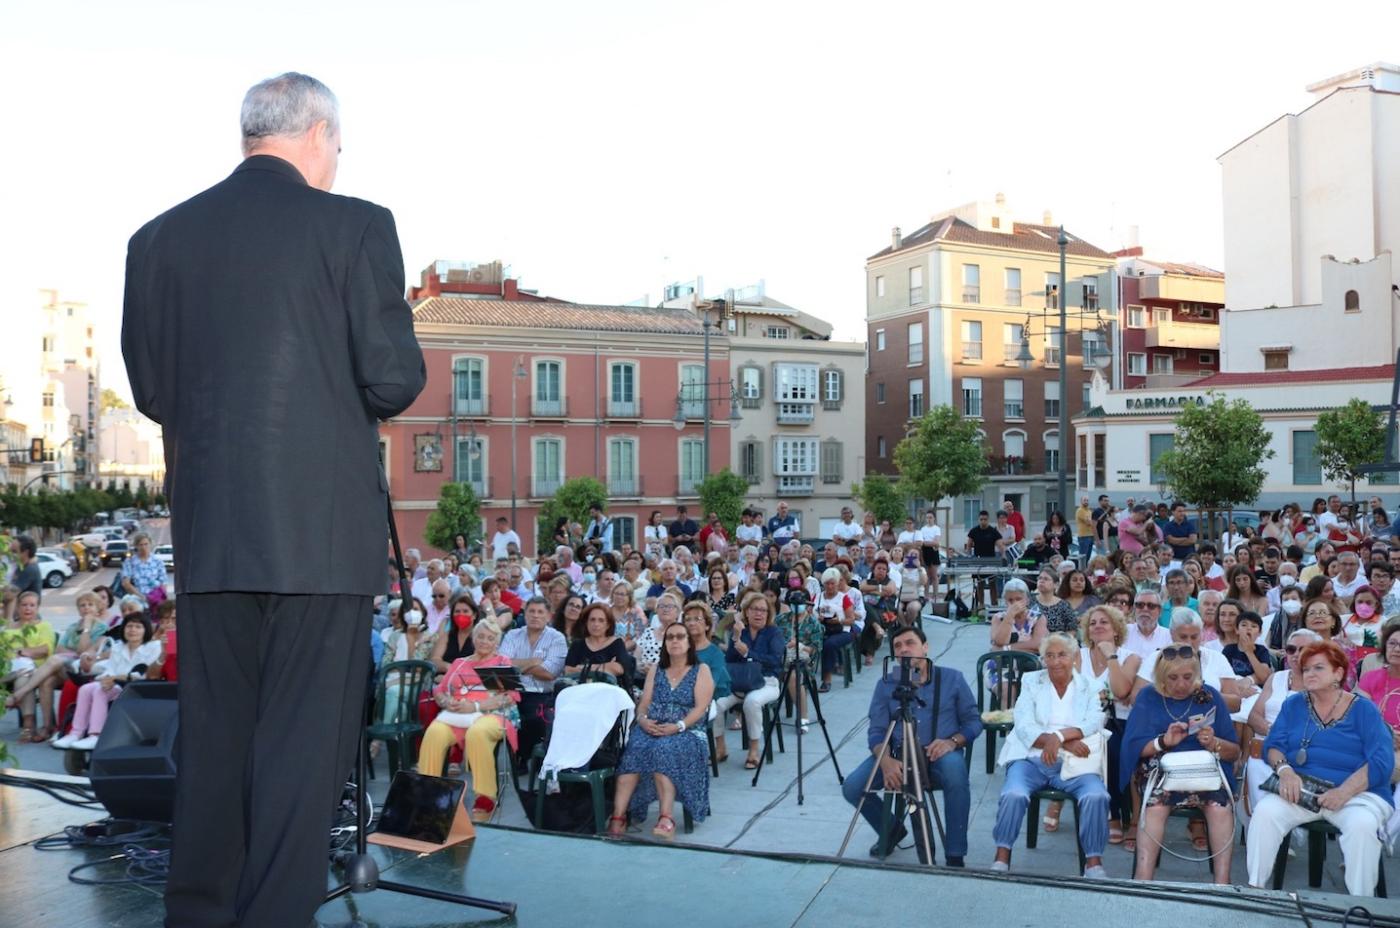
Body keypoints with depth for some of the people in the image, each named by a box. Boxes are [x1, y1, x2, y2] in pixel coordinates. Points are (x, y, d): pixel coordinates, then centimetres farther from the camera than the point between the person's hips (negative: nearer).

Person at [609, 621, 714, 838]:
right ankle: (618, 816, -38)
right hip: (652, 728, 3)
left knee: (662, 749, -37)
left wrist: (678, 726, -19)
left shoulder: (701, 670, 10)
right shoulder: (656, 669, 23)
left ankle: (666, 818, -43)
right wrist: (643, 719, -9)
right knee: (635, 748, -31)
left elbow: (701, 707, -3)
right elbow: (644, 703, 14)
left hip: (686, 732, -3)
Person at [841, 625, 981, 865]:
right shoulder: (885, 684, 7)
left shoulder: (952, 679, 4)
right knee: (852, 787, -18)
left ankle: (954, 856, -22)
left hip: (940, 755, -2)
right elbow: (876, 731, 1)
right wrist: (886, 761, -21)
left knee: (956, 774, -37)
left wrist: (952, 741, -17)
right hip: (897, 754, 2)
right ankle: (892, 829, 14)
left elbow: (973, 721, 4)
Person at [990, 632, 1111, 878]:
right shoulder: (1031, 681, 11)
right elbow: (1024, 726, -2)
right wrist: (1068, 743, -14)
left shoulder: (1089, 687, 12)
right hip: (1032, 758, 0)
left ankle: (1094, 861, -12)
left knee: (1096, 796, -29)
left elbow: (1094, 723, -5)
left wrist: (1059, 736, -21)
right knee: (1013, 794, -29)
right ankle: (1002, 858, -14)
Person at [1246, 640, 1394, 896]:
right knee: (1264, 811, -25)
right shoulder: (1293, 704, 14)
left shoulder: (1364, 709, 3)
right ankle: (1254, 889, -17)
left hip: (1357, 793, -2)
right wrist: (1284, 770, -18)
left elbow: (1382, 761, -8)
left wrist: (1343, 792, -21)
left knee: (1362, 825, -34)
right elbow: (1273, 745, 6)